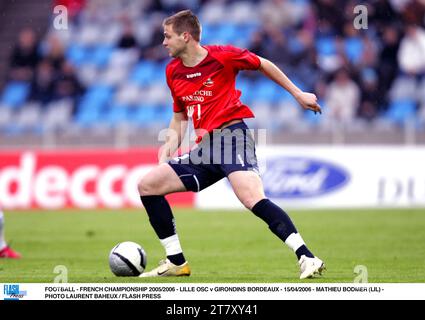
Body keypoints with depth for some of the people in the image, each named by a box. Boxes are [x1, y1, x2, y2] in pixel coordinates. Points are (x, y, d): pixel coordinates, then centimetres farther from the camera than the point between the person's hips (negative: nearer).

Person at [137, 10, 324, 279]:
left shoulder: (222, 56, -6)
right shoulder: (173, 72, 13)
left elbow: (263, 65, 9)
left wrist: (298, 94, 12)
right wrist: (169, 147, 9)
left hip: (232, 134, -8)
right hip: (204, 149, 8)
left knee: (253, 199, -31)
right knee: (147, 185, 2)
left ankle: (307, 259, -32)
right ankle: (176, 262, 7)